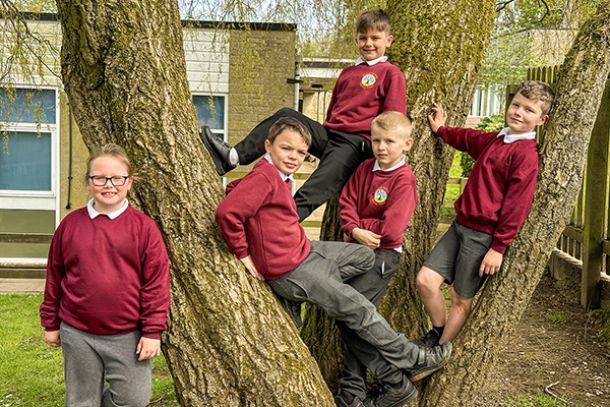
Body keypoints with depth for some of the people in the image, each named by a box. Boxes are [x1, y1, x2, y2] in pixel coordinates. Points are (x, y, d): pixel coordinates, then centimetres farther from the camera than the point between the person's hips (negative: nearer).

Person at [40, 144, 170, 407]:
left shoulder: (143, 227, -6)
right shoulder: (71, 224, 1)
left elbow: (156, 282, -7)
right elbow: (55, 276, 8)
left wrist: (152, 331, -9)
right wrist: (51, 323, 10)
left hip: (128, 336, -2)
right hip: (77, 335, 2)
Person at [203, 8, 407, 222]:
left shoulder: (391, 74, 2)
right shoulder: (347, 73, 24)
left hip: (357, 142, -7)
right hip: (330, 133, 7)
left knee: (316, 188, -29)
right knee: (287, 116, -11)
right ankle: (232, 157, -20)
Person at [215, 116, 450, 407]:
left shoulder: (276, 176, 8)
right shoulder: (264, 178, -22)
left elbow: (235, 188, 21)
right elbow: (227, 212, -31)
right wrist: (243, 254, -19)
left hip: (305, 251, 10)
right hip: (291, 272, -10)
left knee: (366, 257, 15)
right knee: (358, 309, -3)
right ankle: (411, 360, 9)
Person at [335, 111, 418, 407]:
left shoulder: (404, 179, -14)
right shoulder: (365, 168, 8)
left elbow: (390, 229, -20)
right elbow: (346, 203, 2)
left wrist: (360, 226, -6)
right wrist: (355, 231, -15)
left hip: (383, 255, -8)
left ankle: (396, 383, -3)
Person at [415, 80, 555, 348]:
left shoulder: (526, 154, -13)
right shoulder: (494, 140, 12)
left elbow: (517, 204, -16)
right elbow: (468, 139, 37)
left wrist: (499, 247, -17)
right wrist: (441, 130, 40)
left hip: (484, 235, -7)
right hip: (460, 225, 8)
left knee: (461, 299, 4)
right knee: (425, 280, 2)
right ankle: (438, 333, 24)